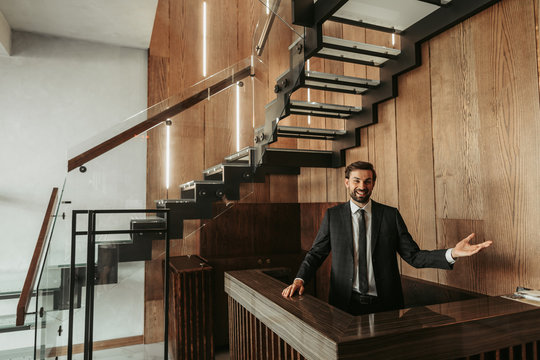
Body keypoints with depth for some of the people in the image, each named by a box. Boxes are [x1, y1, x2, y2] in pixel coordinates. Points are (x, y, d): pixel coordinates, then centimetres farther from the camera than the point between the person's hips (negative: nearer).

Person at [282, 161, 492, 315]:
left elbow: (414, 256, 0)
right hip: (346, 304, 0)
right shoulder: (332, 216, 2)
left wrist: (452, 253, -14)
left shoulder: (391, 215, 2)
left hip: (384, 304, 1)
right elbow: (315, 254, 3)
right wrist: (299, 279, -13)